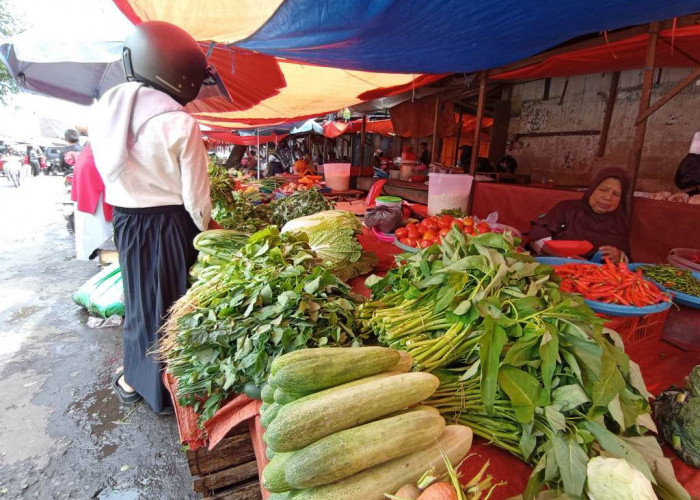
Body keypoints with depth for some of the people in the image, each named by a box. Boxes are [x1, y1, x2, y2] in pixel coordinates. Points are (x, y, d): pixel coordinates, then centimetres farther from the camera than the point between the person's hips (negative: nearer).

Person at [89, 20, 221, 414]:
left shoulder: (107, 108, 3)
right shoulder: (181, 124, -17)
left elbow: (109, 170, 6)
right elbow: (195, 195, -12)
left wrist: (131, 208, 13)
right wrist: (205, 230, 0)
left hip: (127, 220, 6)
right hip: (170, 223, -5)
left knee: (140, 298, 20)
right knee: (171, 303, 8)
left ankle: (134, 378, 39)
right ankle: (167, 390, 26)